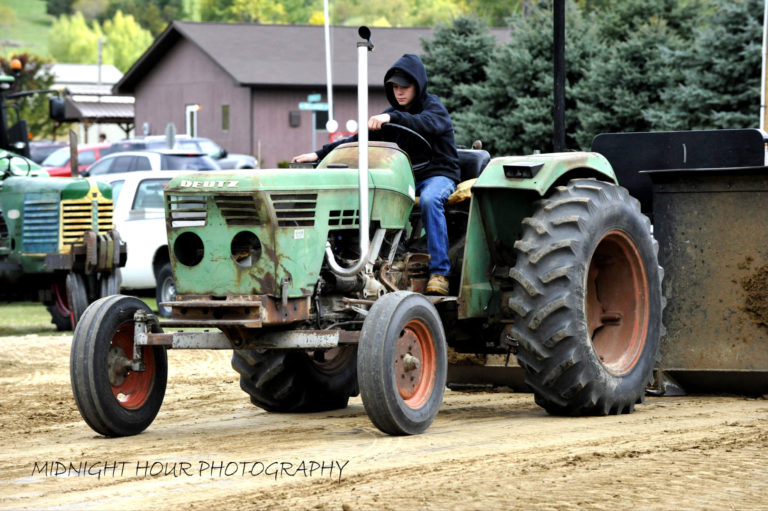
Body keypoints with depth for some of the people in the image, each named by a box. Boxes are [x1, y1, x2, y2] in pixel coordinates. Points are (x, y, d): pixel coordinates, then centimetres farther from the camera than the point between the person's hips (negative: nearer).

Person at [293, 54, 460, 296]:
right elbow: (359, 140, 14)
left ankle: (439, 273, -39)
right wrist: (320, 154, 3)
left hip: (438, 174, -6)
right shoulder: (392, 113, 14)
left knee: (429, 199, -39)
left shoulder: (433, 106, -5)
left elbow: (429, 124, -30)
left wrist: (392, 118, -45)